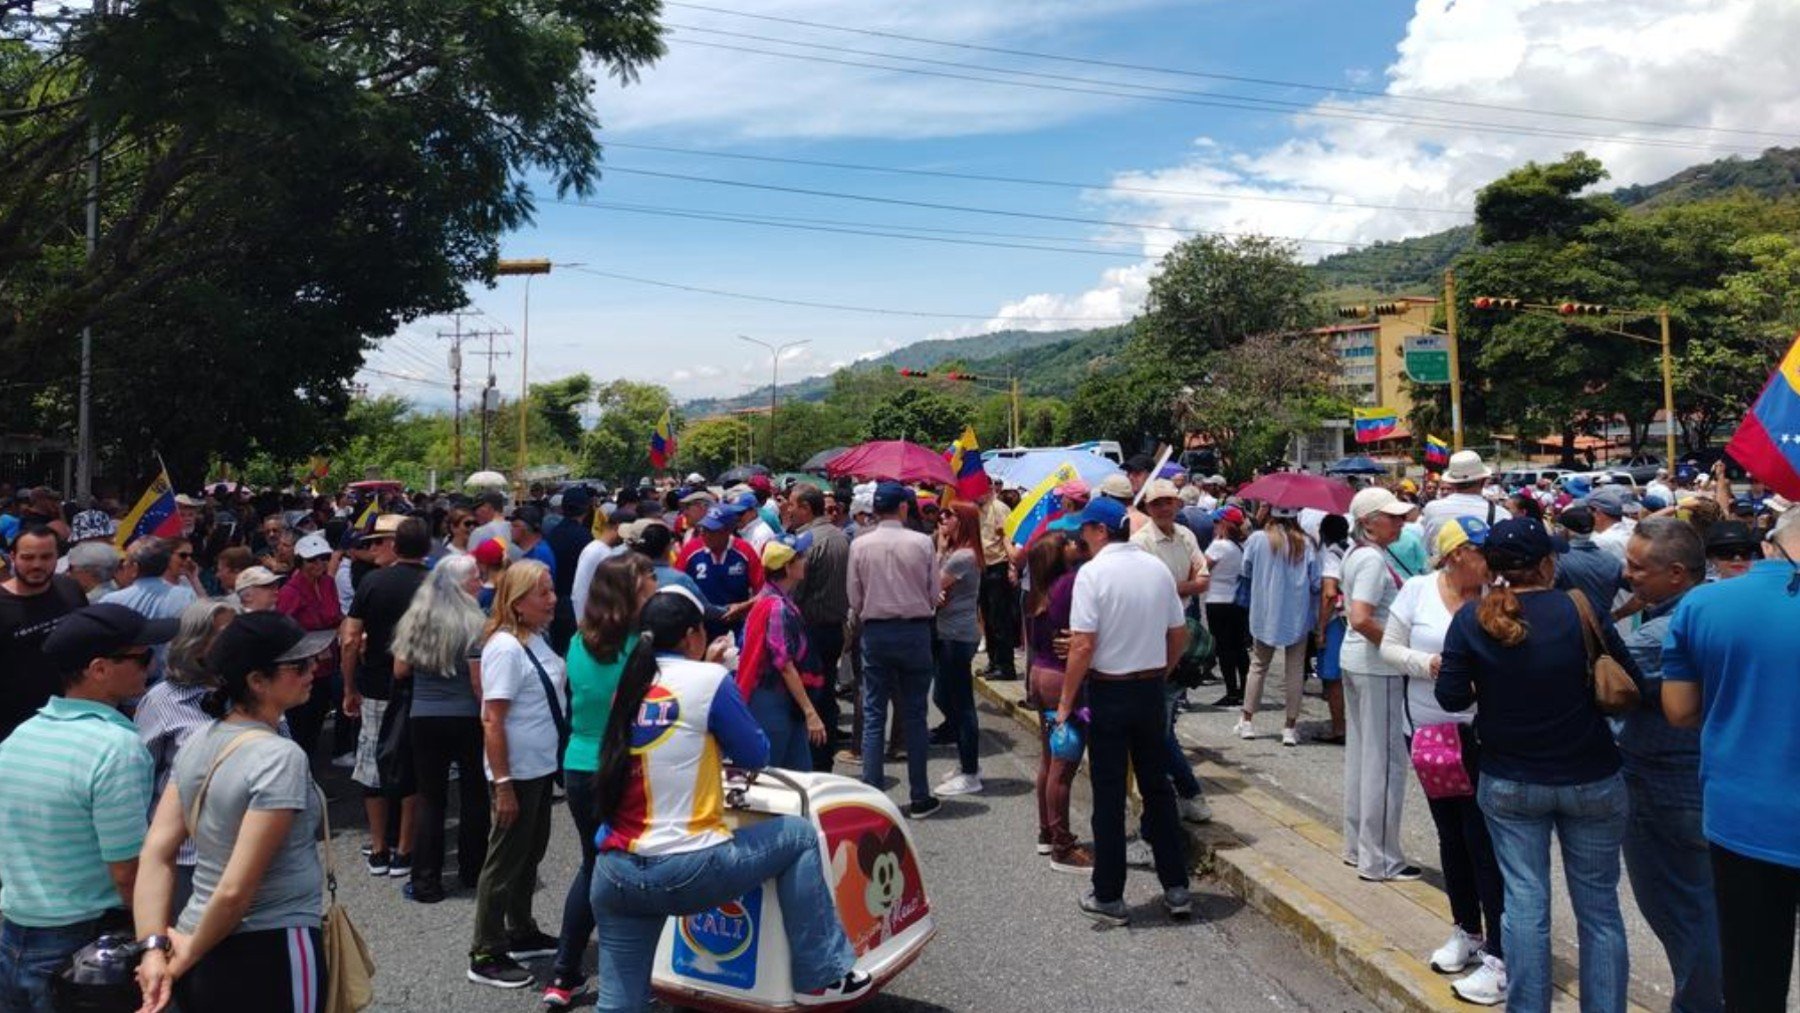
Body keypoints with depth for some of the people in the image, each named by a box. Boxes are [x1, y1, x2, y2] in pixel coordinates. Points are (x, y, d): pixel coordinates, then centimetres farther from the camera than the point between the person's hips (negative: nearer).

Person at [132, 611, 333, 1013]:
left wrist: (154, 949, -5)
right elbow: (235, 890, -24)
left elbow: (156, 853, 0)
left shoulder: (199, 741, 2)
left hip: (201, 958, 7)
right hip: (268, 959, -7)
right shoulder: (280, 757, -22)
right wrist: (189, 956, -9)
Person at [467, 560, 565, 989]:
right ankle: (485, 956, 17)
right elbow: (492, 721, -22)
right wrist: (502, 784, -22)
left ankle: (521, 934, 36)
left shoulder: (536, 638, 4)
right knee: (505, 862, 4)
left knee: (530, 854, 20)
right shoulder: (505, 648, -21)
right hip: (517, 773, -8)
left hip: (542, 767, 8)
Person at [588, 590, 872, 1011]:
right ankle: (821, 976, 21)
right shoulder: (708, 679, -7)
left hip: (614, 876, 6)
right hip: (685, 871, -5)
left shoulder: (629, 686, 10)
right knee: (798, 836, 15)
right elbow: (756, 756, 4)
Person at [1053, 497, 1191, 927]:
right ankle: (1176, 888, 20)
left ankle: (1109, 897, 13)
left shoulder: (1093, 572, -14)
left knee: (1108, 795, 4)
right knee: (1157, 787, 15)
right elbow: (1179, 636, 9)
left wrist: (1066, 701, -10)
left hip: (1108, 692, -5)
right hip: (1151, 691, 5)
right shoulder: (1158, 569, 3)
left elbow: (1083, 646, -18)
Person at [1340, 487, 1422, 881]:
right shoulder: (1374, 558, -19)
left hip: (1356, 660, 10)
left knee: (1360, 752, 16)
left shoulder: (1357, 553, 11)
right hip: (1378, 667, -10)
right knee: (1385, 759, -2)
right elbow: (1361, 619, -28)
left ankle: (1357, 844, 27)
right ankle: (1379, 859, 6)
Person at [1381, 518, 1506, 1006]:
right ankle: (1467, 931, 35)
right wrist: (1428, 664, -16)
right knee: (1450, 834, 17)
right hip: (1427, 729, 4)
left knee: (1484, 841, -4)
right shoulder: (1418, 589, -3)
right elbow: (1389, 647, 1)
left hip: (1480, 732, -3)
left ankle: (1499, 955, 5)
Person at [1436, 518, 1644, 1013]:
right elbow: (1630, 686, -7)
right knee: (1598, 907, 13)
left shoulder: (1471, 619, -9)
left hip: (1510, 783, 1)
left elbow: (1451, 697, -8)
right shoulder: (1580, 610, -12)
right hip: (1591, 781, -1)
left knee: (1524, 903, 9)